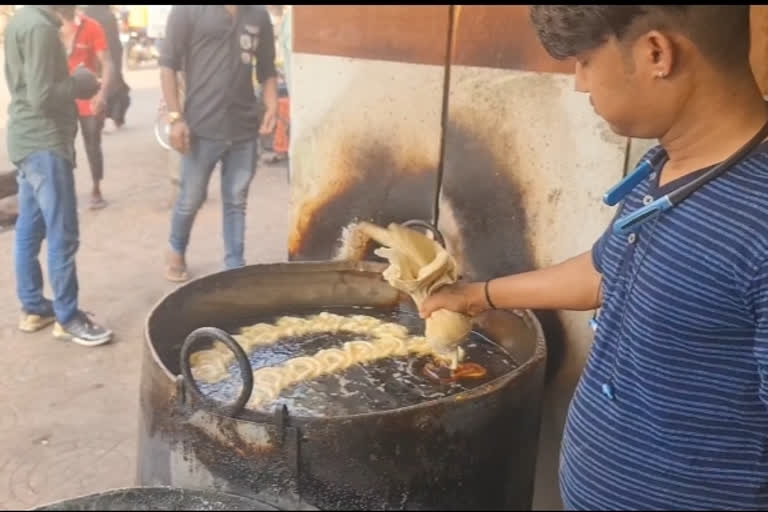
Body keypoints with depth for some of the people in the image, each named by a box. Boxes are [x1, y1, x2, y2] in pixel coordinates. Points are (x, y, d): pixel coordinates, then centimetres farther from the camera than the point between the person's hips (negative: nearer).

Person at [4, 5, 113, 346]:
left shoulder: (23, 21, 13)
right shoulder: (40, 27, -18)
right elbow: (42, 97, -24)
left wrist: (73, 81, 6)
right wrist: (79, 83, -8)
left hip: (29, 140, 10)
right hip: (44, 143, -10)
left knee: (29, 230, 14)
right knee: (62, 235, -4)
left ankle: (32, 307, 23)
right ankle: (67, 318, 5)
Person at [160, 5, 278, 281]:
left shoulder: (259, 14, 8)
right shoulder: (188, 10, -3)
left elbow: (267, 70, 15)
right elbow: (168, 64, -3)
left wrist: (271, 105, -2)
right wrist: (175, 117, -10)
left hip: (245, 128, 3)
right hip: (203, 127, -2)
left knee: (236, 202, 10)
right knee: (191, 199, 10)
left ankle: (235, 266, 22)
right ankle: (176, 252, 35)